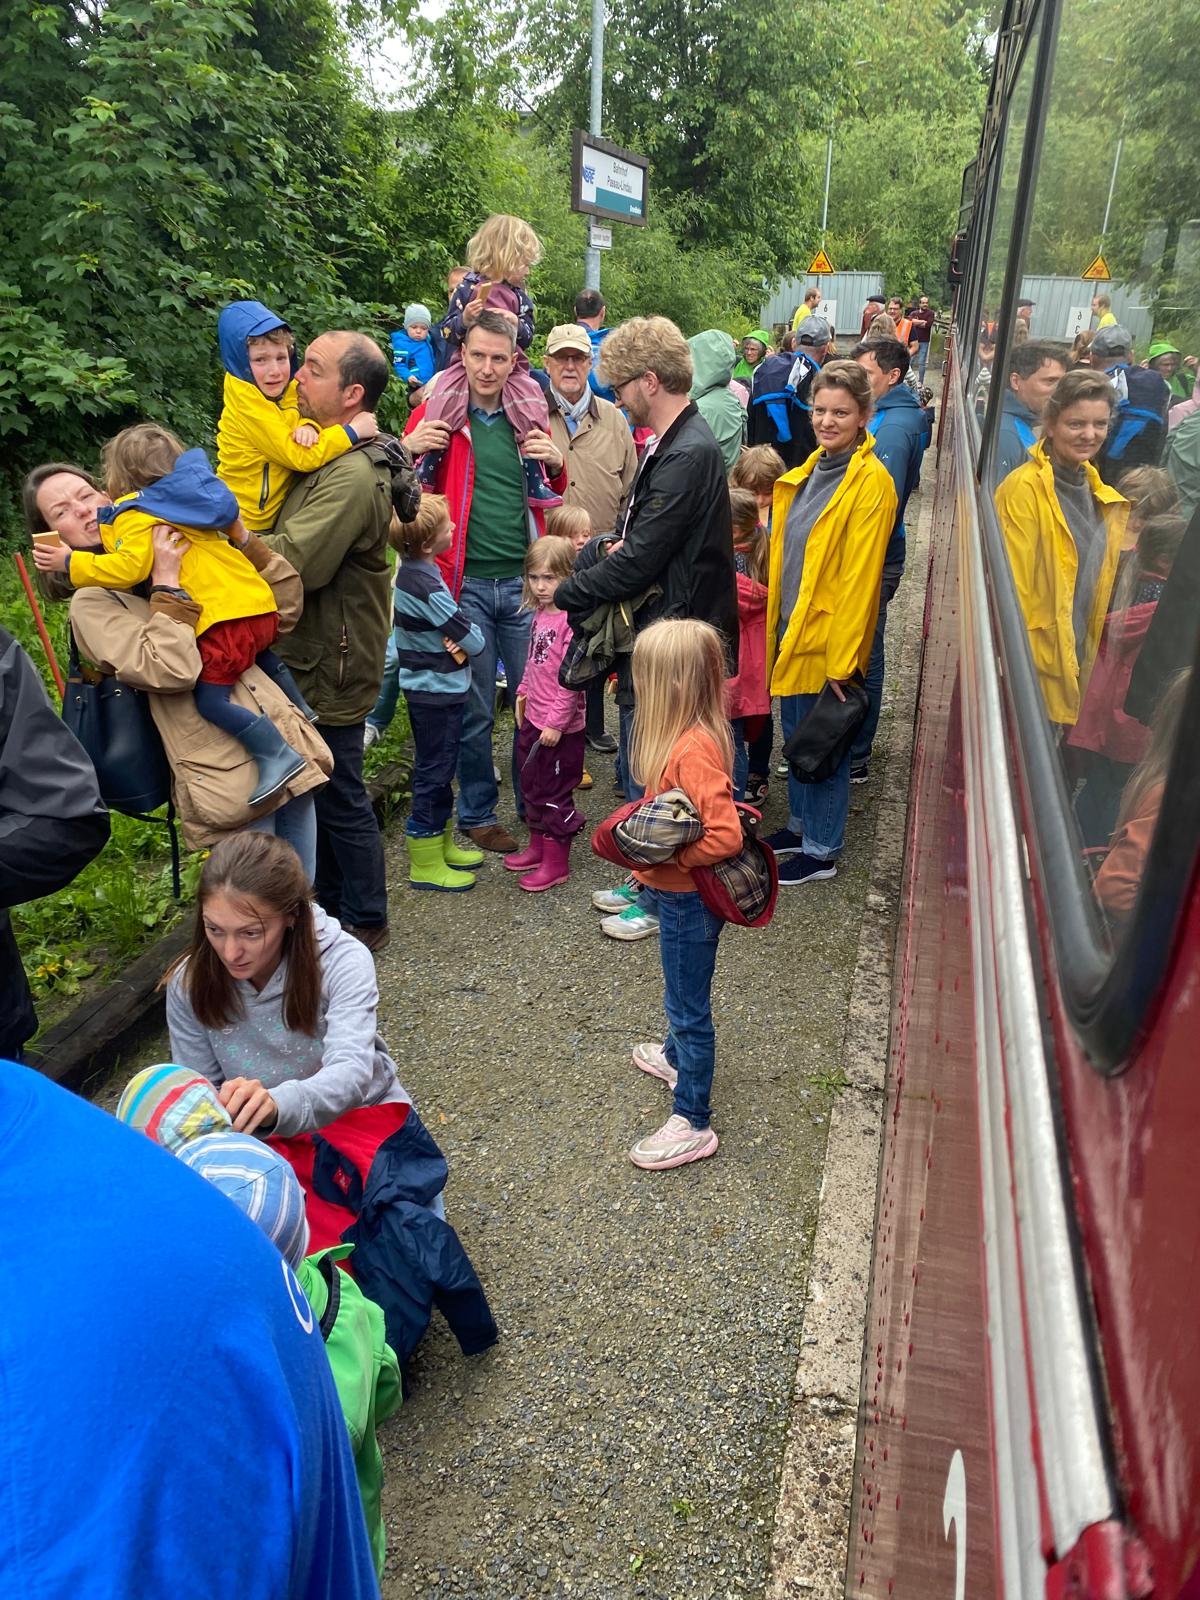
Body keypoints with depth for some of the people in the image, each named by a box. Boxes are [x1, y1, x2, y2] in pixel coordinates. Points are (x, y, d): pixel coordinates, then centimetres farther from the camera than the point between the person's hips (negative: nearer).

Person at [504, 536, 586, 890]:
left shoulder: (571, 619, -20)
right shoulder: (538, 614, 7)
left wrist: (557, 721, -21)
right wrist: (524, 692, 13)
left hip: (561, 727, -9)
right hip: (533, 718, 9)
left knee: (555, 793, 3)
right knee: (532, 785, 20)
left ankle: (556, 864, 16)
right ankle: (538, 848, 37)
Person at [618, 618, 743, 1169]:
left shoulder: (693, 748, -30)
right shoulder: (689, 733, 0)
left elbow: (725, 835, -34)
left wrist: (663, 856, -25)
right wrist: (651, 857, 11)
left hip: (690, 899, -10)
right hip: (680, 893, 10)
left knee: (688, 1004, 4)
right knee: (681, 994, 31)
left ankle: (692, 1123, 19)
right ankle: (677, 1056, 54)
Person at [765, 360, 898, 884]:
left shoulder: (871, 482, -16)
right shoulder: (811, 469, 9)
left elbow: (859, 579, -19)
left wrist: (840, 661, -20)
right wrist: (777, 623, 12)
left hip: (829, 638, -8)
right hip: (792, 627, 8)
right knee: (796, 733, 19)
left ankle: (821, 851, 19)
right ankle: (801, 824, 37)